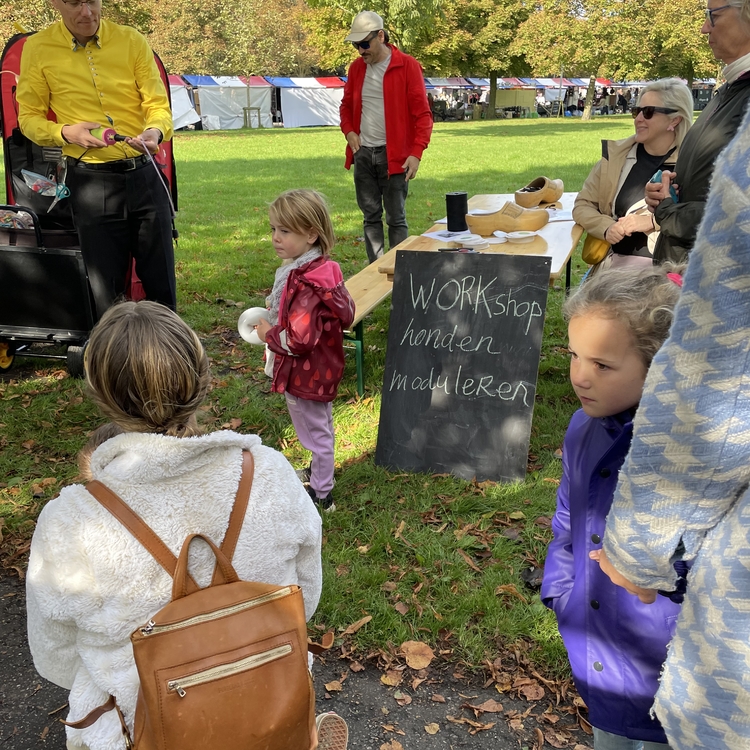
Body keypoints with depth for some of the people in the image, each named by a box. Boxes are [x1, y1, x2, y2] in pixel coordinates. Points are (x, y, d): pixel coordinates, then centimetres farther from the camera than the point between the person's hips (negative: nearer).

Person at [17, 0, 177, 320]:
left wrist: (156, 131, -20)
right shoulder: (38, 48, 0)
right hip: (90, 182, -1)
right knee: (104, 290, 4)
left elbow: (158, 105, 2)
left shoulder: (132, 41, 2)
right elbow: (28, 118, 6)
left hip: (144, 175, 1)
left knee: (161, 281, 6)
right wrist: (66, 133, -14)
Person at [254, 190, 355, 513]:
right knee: (321, 425, 27)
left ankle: (321, 494, 25)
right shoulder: (325, 269, -2)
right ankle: (320, 472, 48)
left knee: (315, 432, 8)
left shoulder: (305, 284, -30)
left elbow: (299, 340, -36)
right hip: (323, 369, 10)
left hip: (304, 375, -10)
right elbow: (346, 314, 8)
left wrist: (269, 334, -16)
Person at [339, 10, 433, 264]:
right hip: (363, 154, 5)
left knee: (396, 218, -1)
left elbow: (422, 113, -8)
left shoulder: (407, 65, -7)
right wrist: (349, 131, 3)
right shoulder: (356, 68, 9)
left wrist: (416, 152, -17)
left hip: (394, 154, -5)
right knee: (371, 216, 9)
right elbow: (346, 105, 22)